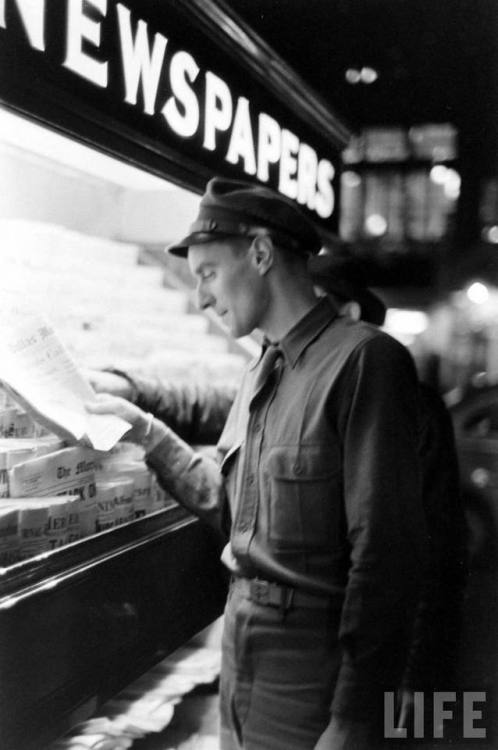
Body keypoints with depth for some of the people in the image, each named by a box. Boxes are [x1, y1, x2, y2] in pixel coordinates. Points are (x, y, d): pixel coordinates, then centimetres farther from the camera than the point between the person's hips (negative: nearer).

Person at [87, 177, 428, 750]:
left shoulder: (363, 359, -18)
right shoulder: (259, 376, 9)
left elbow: (386, 554, -21)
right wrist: (145, 430, 9)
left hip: (310, 676, -7)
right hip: (240, 659, 8)